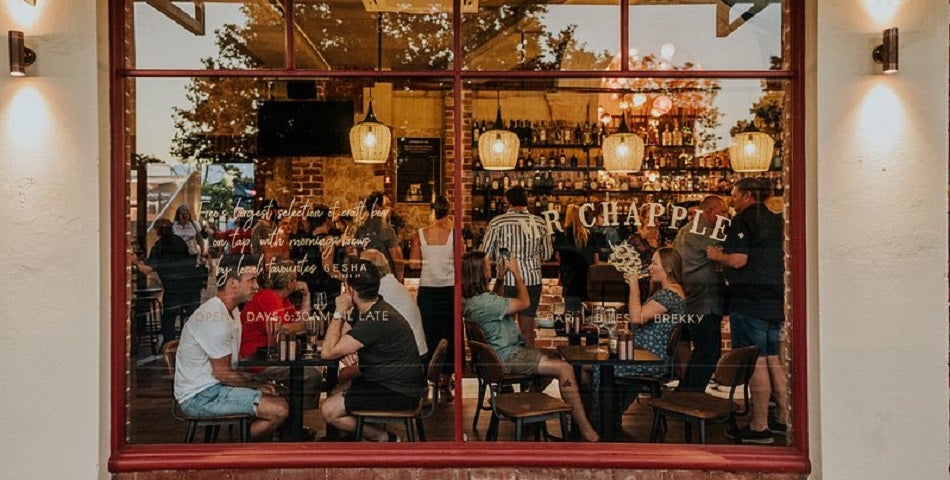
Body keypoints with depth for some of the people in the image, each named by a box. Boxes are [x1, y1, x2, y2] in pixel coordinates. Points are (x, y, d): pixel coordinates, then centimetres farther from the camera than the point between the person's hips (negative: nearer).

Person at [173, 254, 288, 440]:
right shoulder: (215, 317, -21)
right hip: (200, 397, -10)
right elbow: (222, 372, -18)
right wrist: (257, 386, -5)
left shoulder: (231, 310, 11)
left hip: (213, 387, 10)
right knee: (279, 409, -20)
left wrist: (256, 384, 2)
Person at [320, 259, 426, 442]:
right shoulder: (377, 308, 6)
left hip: (398, 393, -10)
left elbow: (327, 352, -23)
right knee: (336, 392, 19)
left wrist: (339, 312, -13)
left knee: (329, 411, -11)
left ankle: (385, 439, 1)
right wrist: (347, 350, -7)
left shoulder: (374, 321, -26)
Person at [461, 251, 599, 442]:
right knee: (564, 368, -17)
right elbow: (524, 302, -15)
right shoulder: (483, 302, -25)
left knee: (555, 361, 13)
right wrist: (517, 273, -2)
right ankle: (587, 432, -13)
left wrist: (501, 277, 17)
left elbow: (496, 302, 30)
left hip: (502, 350, 11)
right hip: (506, 356, -11)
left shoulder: (472, 298, 6)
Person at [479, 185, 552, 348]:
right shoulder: (539, 223, 0)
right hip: (532, 280, 2)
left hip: (506, 280, -2)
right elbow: (547, 254, 9)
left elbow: (485, 254, -2)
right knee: (527, 330, 9)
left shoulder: (496, 222, -7)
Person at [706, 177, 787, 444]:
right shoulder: (774, 221, 15)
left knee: (755, 362, -6)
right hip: (774, 299, 9)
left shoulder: (742, 221, -10)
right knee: (774, 359, 15)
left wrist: (717, 256, -1)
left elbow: (738, 260, -20)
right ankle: (783, 419, 22)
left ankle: (759, 427, -1)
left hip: (749, 299, -9)